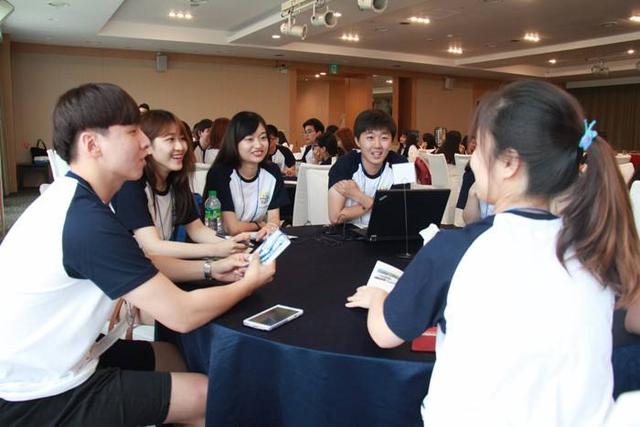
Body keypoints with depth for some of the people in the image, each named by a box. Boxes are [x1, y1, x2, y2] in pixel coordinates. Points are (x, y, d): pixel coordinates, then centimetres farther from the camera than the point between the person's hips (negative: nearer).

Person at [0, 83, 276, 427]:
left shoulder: (70, 198, 1)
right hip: (39, 399, -9)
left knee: (168, 354, 23)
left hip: (32, 369, 9)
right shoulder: (87, 220, -29)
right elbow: (182, 315, -25)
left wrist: (210, 268, 4)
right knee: (210, 395, -1)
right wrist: (250, 282, -9)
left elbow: (140, 265, 14)